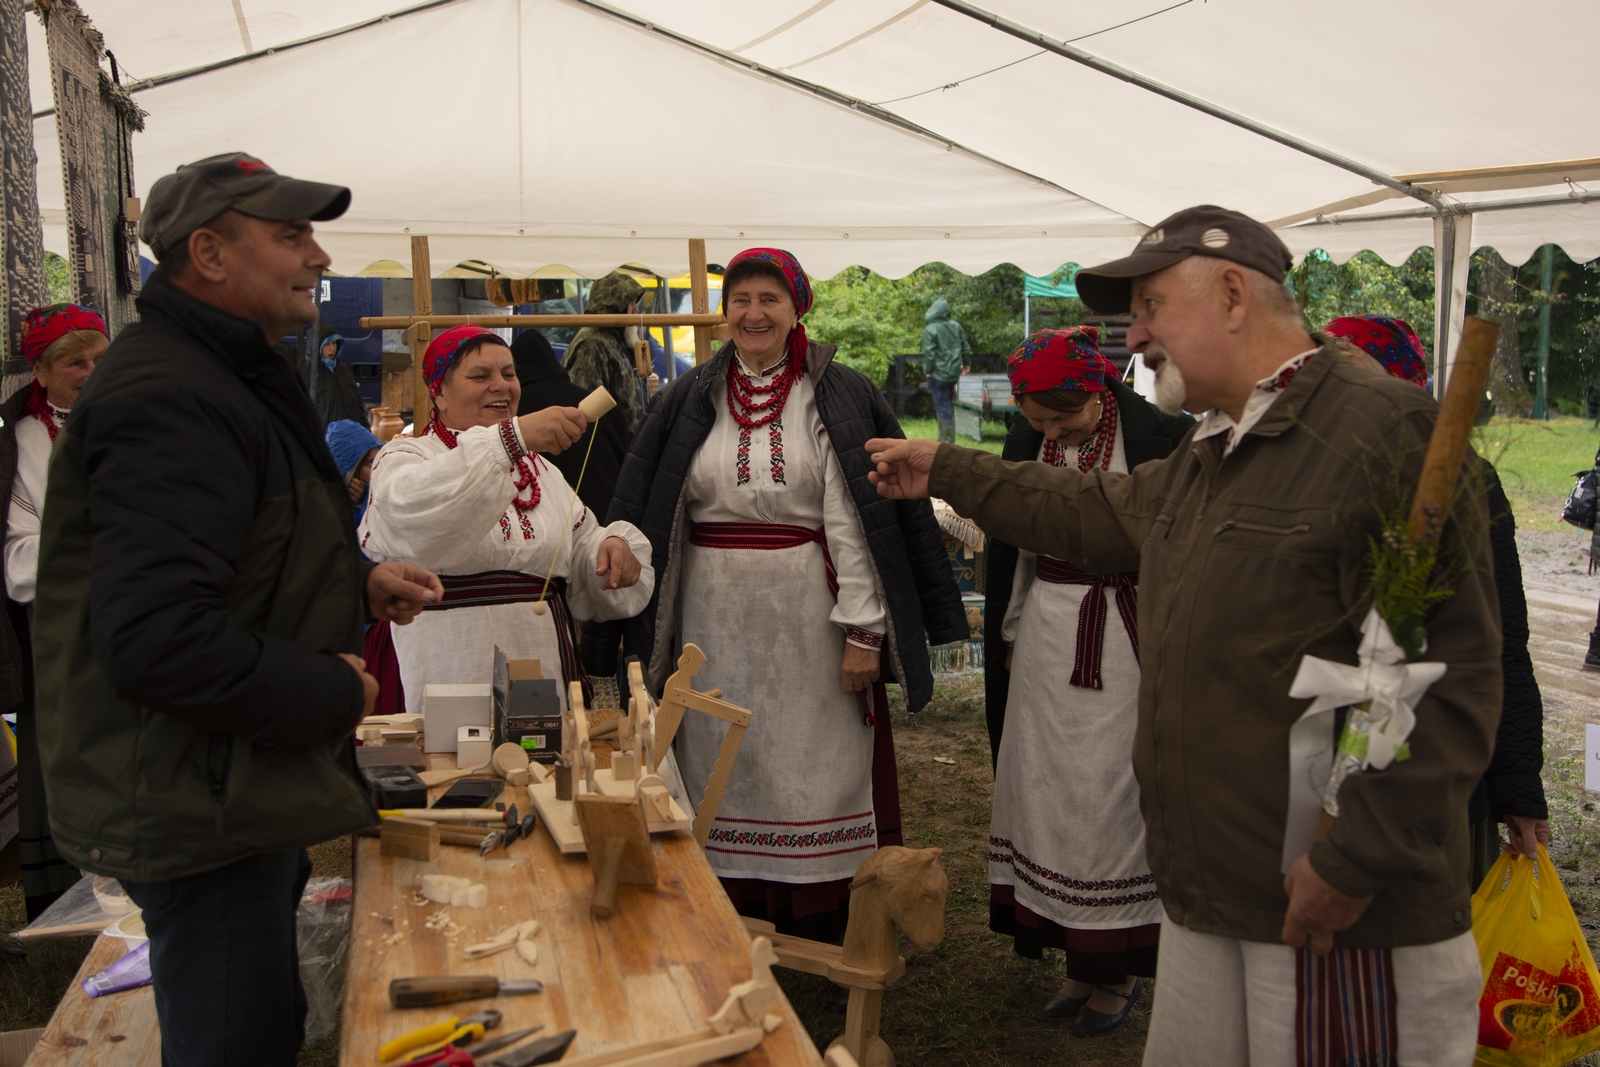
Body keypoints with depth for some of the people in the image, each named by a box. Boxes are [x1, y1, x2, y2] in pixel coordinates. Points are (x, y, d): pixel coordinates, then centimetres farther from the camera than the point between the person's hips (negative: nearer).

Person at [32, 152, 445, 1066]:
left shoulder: (226, 375, 14)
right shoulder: (171, 400, -23)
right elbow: (156, 640, -32)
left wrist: (359, 582, 9)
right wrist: (333, 695, -19)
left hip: (244, 795, 11)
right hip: (199, 810, -11)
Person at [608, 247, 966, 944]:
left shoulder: (839, 398, -1)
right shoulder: (689, 402, 9)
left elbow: (856, 520, -7)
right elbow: (645, 513, 9)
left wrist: (864, 628, -12)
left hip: (808, 614, -2)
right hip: (715, 618, 3)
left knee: (814, 767, 2)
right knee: (724, 763, 7)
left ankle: (825, 927, 14)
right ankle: (736, 916, 20)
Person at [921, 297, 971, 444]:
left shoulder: (930, 330, -15)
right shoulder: (956, 326, 3)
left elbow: (929, 354, -17)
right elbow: (965, 348, 9)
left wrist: (927, 371, -5)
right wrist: (965, 363, 22)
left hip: (938, 374, -6)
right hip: (954, 372, 6)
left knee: (943, 407, -2)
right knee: (948, 404, 17)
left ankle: (948, 440, -2)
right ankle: (945, 438, 22)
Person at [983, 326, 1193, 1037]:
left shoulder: (1161, 437, -12)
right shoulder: (1026, 439, 2)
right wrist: (1011, 638, 15)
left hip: (1126, 642, -5)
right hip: (1047, 637, 5)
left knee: (1111, 797, 0)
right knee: (1045, 786, 8)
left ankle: (1117, 967, 17)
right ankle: (1078, 956, 23)